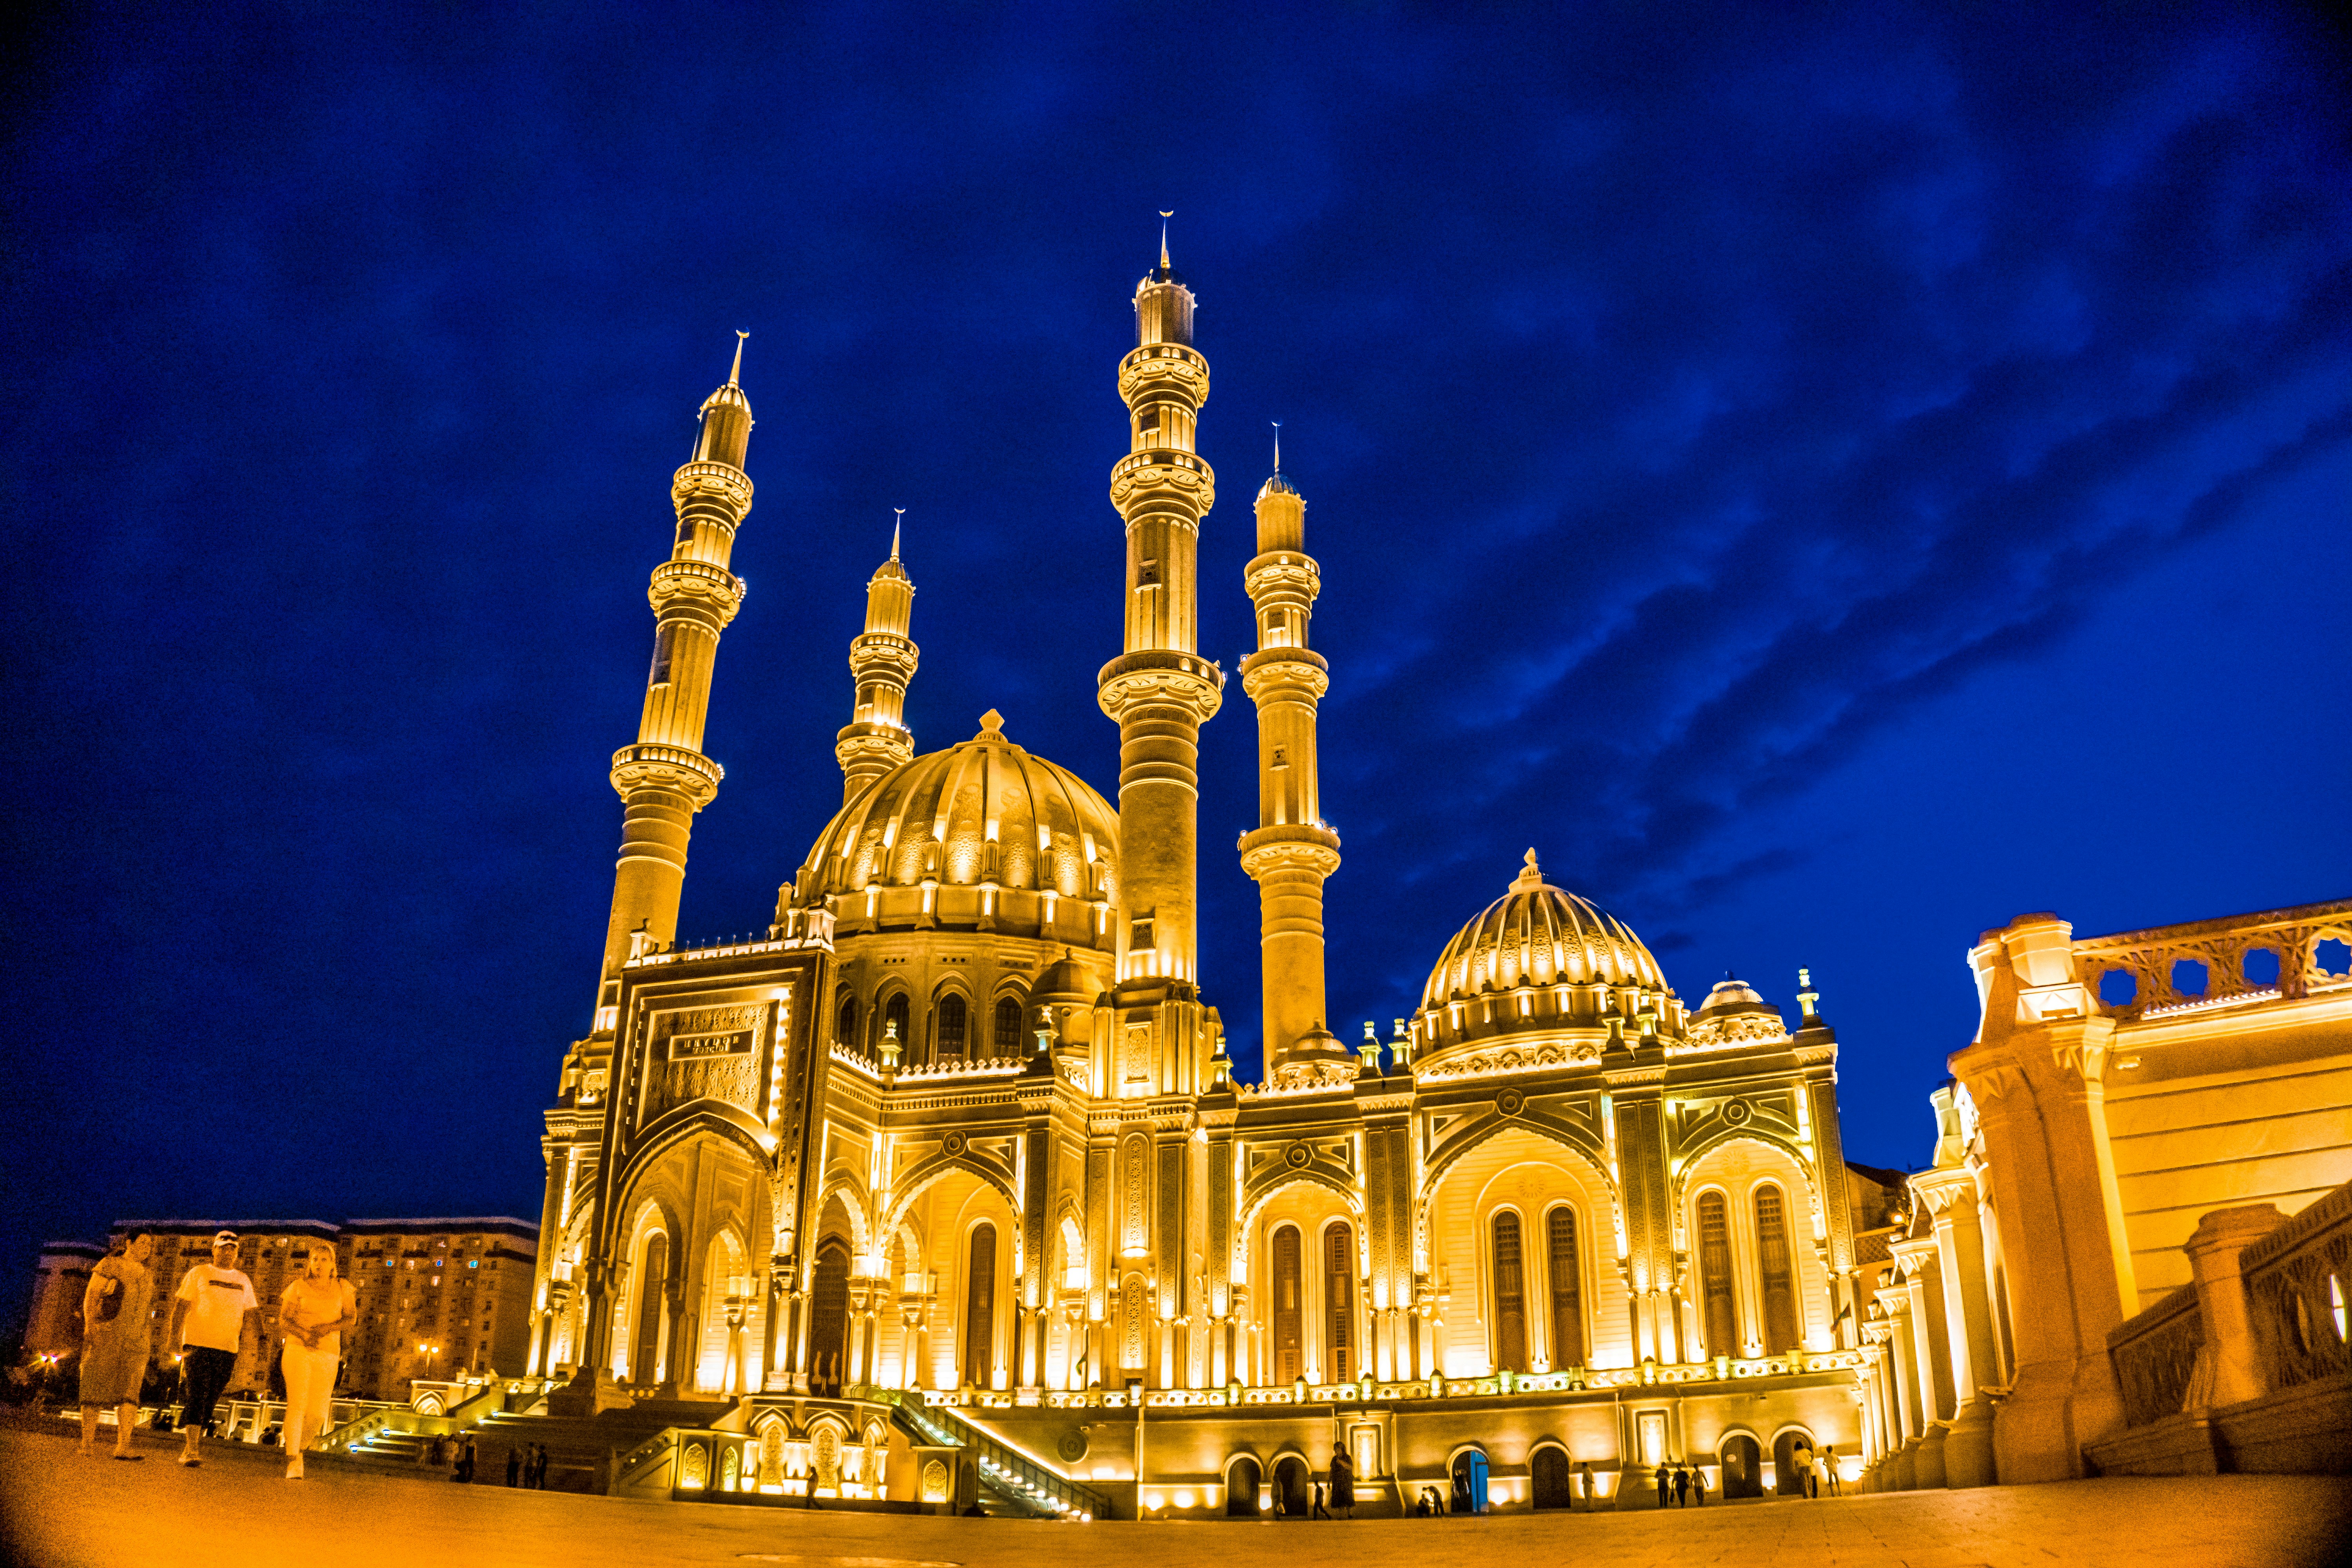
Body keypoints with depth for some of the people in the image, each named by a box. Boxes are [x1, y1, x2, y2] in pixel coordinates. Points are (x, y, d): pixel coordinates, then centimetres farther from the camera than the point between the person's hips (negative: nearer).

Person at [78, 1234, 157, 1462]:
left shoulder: (147, 1277, 18)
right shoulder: (110, 1265, 1)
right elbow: (90, 1298, -5)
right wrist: (89, 1328, -18)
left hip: (135, 1341, 4)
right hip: (104, 1336, -4)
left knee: (130, 1393, -9)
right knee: (95, 1390, 0)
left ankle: (123, 1447, -16)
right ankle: (88, 1445, 9)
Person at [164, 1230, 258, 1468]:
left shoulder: (243, 1281, 15)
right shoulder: (198, 1274, 4)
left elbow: (248, 1316, 15)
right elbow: (181, 1306, -1)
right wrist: (174, 1335, -13)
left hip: (228, 1349, 4)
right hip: (197, 1344, -4)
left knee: (210, 1402, 5)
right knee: (196, 1397, -13)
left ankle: (189, 1447, 17)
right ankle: (191, 1451, -15)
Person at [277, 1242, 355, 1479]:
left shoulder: (342, 1287, 7)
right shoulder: (298, 1286, 3)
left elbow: (352, 1319, 1)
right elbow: (284, 1320, -2)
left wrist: (327, 1328, -17)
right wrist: (304, 1334, -21)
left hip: (327, 1356, 2)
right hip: (297, 1351, -2)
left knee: (318, 1415, -3)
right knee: (297, 1405, -16)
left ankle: (300, 1449, 25)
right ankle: (293, 1464, -15)